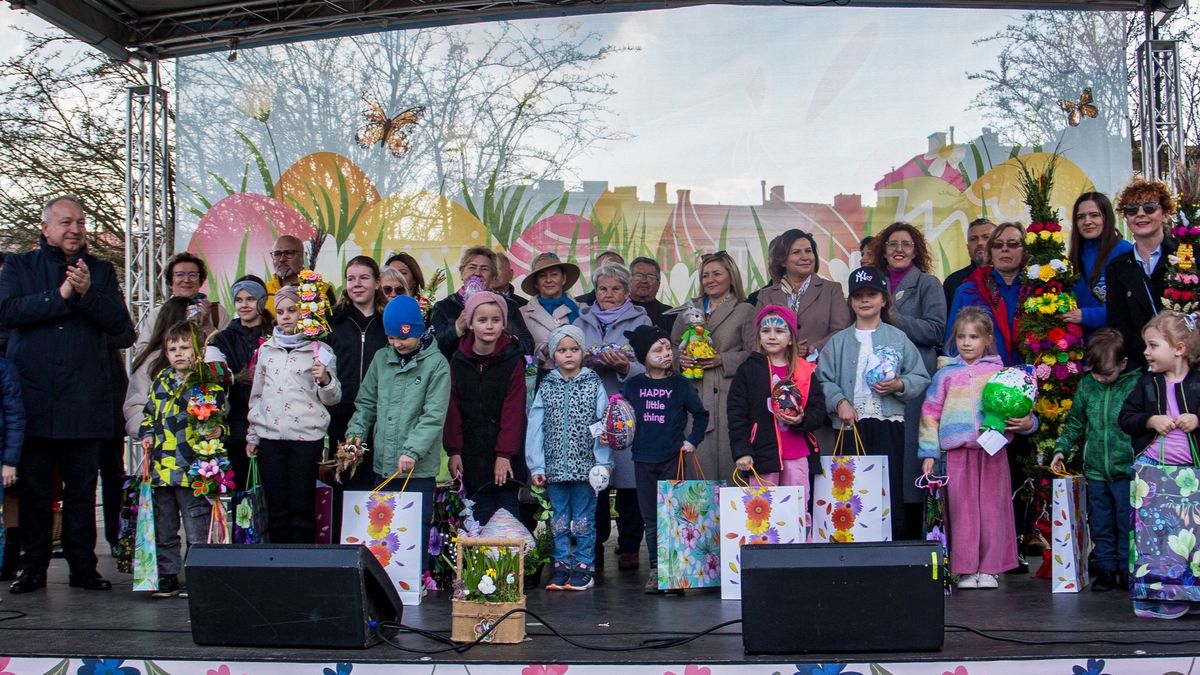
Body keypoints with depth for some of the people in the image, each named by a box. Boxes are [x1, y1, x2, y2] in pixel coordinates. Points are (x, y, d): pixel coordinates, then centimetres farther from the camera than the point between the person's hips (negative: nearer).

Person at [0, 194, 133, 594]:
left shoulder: (101, 271, 13)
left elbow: (120, 324, 1)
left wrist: (88, 293, -14)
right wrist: (60, 295, -14)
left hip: (85, 402, 1)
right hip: (33, 401, -1)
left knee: (82, 490, 4)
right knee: (33, 490, 4)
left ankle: (83, 567, 11)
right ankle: (32, 568, 14)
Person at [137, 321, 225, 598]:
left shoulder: (209, 383, -3)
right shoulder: (160, 381, 12)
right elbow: (149, 414, 22)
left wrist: (217, 432, -20)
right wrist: (147, 435, 6)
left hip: (194, 468, -6)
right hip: (161, 468, 6)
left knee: (197, 531, 0)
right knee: (164, 529, 14)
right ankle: (167, 575, 24)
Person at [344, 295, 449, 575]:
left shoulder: (436, 364, -5)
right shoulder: (382, 358, 10)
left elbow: (434, 416, -11)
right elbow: (366, 403, 16)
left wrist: (412, 451, -21)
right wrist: (355, 434, 0)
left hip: (419, 469, -5)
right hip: (383, 466, 5)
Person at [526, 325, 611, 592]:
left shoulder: (593, 385, 1)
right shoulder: (546, 387, 6)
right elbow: (535, 427, 4)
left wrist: (604, 462, -8)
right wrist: (536, 465, -1)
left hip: (585, 465, -2)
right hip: (554, 466, 2)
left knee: (584, 517, 3)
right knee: (559, 517, 9)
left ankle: (584, 565, 11)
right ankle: (561, 564, 18)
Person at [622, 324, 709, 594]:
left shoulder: (680, 384, 0)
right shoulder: (632, 386, 3)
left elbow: (700, 414, 8)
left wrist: (693, 440, 0)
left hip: (672, 458, -2)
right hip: (643, 459, 2)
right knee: (650, 518, 8)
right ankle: (655, 568, 16)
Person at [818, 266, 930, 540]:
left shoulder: (898, 338, 9)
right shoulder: (838, 341, 11)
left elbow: (921, 377, 6)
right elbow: (824, 378, 2)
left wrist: (900, 386, -12)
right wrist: (840, 402, -13)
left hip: (888, 424, -1)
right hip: (850, 425, 1)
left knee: (890, 489, -2)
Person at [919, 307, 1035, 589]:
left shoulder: (1000, 373, 8)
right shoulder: (946, 375, 9)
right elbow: (930, 414, 8)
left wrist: (1026, 423, -10)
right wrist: (929, 453, 2)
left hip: (993, 449, 0)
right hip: (957, 452, 0)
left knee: (992, 508, 2)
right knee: (962, 509, 1)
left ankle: (990, 568, 12)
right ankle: (965, 569, 9)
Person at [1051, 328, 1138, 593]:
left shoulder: (1136, 385, -9)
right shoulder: (1086, 386, 4)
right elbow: (1075, 423, 14)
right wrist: (1062, 449, 2)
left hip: (1127, 470, -4)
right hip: (1095, 470, 4)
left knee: (1127, 525, 5)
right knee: (1100, 525, 12)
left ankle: (1128, 571, 19)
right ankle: (1106, 569, 23)